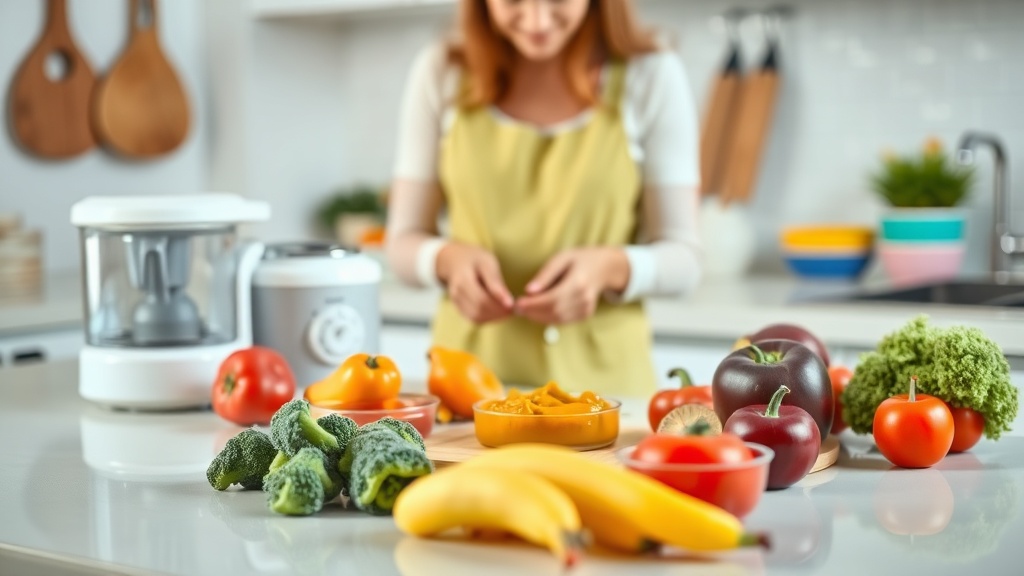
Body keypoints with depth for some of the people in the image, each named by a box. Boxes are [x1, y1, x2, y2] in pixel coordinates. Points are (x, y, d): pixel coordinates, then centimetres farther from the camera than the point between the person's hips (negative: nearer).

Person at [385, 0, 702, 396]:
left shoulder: (652, 77, 1)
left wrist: (609, 267, -18)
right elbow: (403, 243, 8)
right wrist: (448, 258, -13)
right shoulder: (440, 74, 5)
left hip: (604, 380, -1)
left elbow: (683, 260, 1)